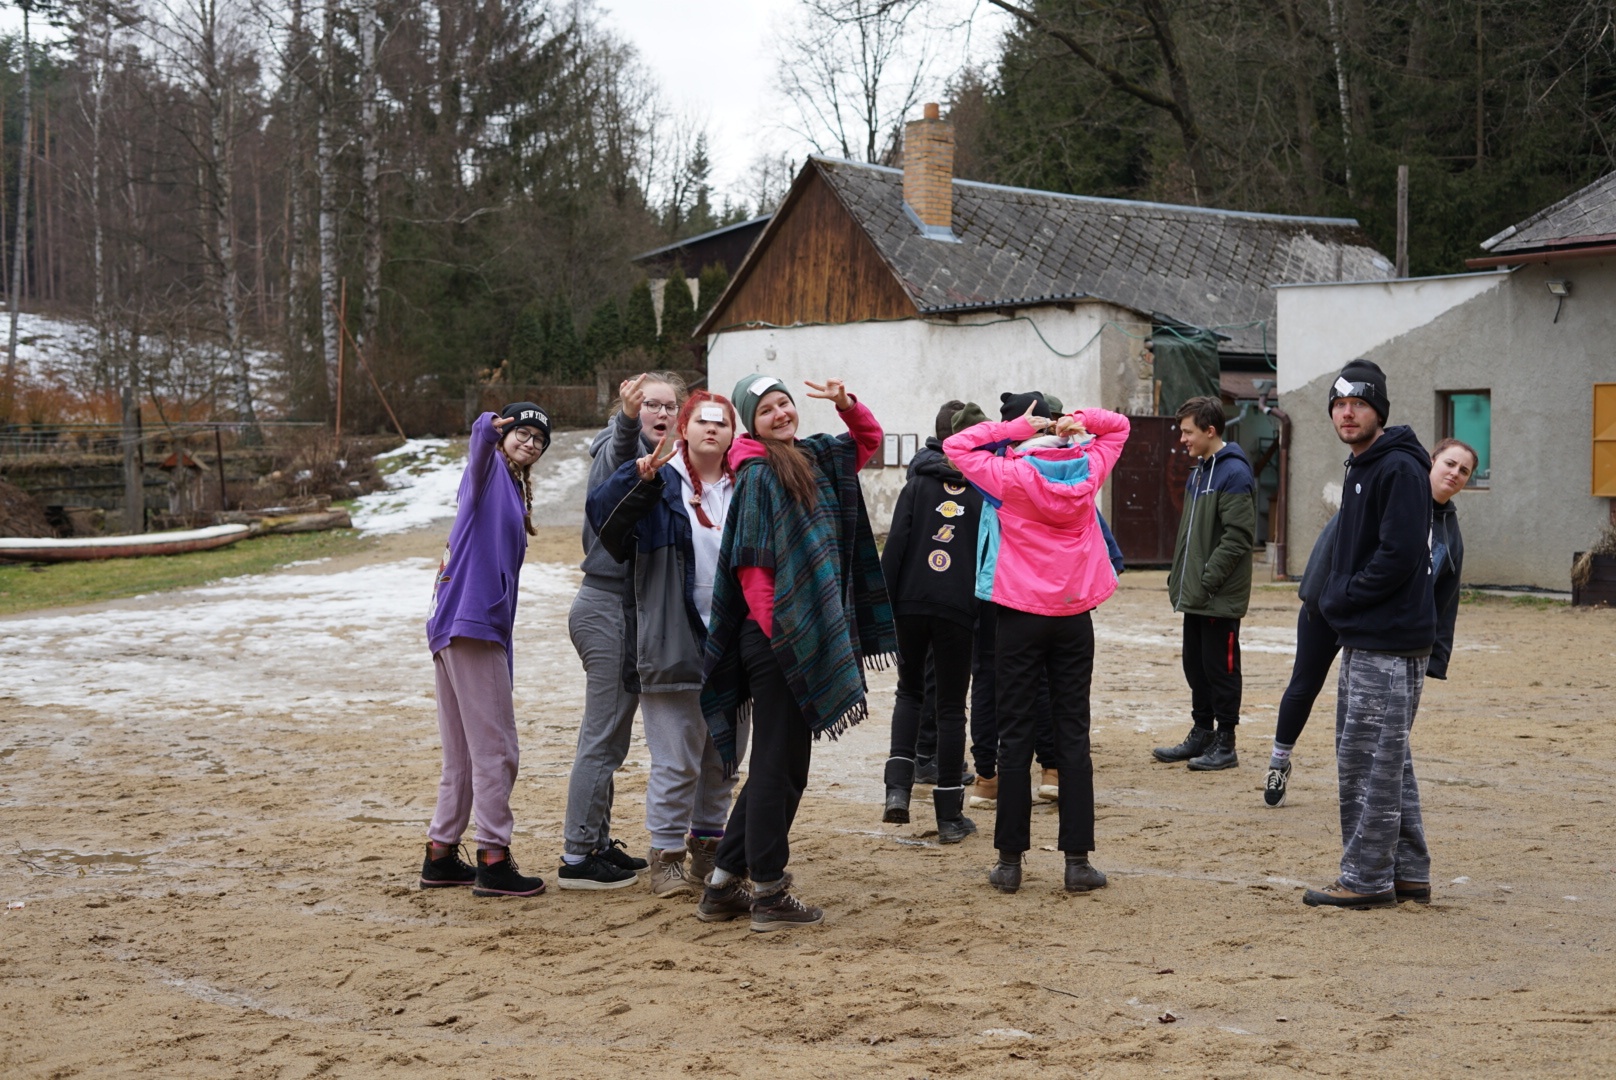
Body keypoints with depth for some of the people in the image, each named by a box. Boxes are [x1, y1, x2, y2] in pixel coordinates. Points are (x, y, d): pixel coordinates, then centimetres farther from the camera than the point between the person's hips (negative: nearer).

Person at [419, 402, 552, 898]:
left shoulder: (514, 490, 24)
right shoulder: (490, 470, 0)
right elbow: (479, 450, -27)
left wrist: (504, 651, 19)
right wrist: (487, 429, -49)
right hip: (471, 626, -10)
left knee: (464, 754, 15)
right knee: (496, 750, -7)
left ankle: (441, 856, 22)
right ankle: (493, 861, -4)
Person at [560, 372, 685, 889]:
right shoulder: (619, 450, -11)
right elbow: (620, 451, -37)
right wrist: (628, 416, -57)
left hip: (631, 609, 9)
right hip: (606, 607, -9)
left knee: (610, 735, 14)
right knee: (602, 735, -7)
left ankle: (597, 843, 23)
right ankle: (577, 858, -2)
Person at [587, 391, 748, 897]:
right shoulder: (660, 483, -3)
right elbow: (604, 514, -18)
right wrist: (639, 478, -34)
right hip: (674, 645, -5)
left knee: (724, 756, 14)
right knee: (677, 759, -5)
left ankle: (708, 844, 28)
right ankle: (666, 854, 7)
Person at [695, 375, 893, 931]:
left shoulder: (816, 459, 12)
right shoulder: (757, 476, -11)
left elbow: (868, 439, 28)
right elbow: (750, 565, -16)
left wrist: (847, 404, 7)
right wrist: (776, 632, -19)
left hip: (807, 637, 9)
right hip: (776, 640, -9)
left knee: (783, 765, 13)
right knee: (777, 764, -2)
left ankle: (723, 885, 21)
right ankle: (769, 894, 8)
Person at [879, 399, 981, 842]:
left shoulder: (919, 482, 3)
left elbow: (895, 545, -3)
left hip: (911, 602, 1)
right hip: (959, 606, -1)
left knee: (909, 691, 19)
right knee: (951, 706, 8)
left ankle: (898, 786, -1)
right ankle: (950, 814, 10)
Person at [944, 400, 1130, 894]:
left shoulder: (1011, 475, -8)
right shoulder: (1087, 470, 1)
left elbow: (955, 446, 1)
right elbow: (1117, 426, 18)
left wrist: (1015, 428, -4)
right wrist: (1079, 421, -1)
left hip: (1022, 617, -2)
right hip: (1074, 617, 2)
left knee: (1015, 737, 3)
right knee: (1073, 734, 4)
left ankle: (1011, 859, 5)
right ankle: (1078, 860, 3)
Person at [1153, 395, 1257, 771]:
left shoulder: (1233, 473, -15)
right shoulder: (1198, 471, 14)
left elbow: (1238, 537, -20)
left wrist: (1206, 580, -20)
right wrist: (1178, 577, 14)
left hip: (1220, 598, -9)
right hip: (1194, 596, 9)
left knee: (1220, 669, -1)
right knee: (1196, 667, 15)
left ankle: (1225, 744, 8)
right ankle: (1201, 734, 25)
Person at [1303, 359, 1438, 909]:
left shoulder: (1400, 468, -15)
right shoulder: (1359, 469, 17)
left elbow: (1399, 556, -22)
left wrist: (1339, 600, -12)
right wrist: (1334, 600, 9)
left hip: (1392, 643, -11)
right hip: (1362, 638, 11)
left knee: (1370, 759, -6)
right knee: (1384, 759, 15)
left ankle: (1367, 879, 1)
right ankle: (1408, 873, 23)